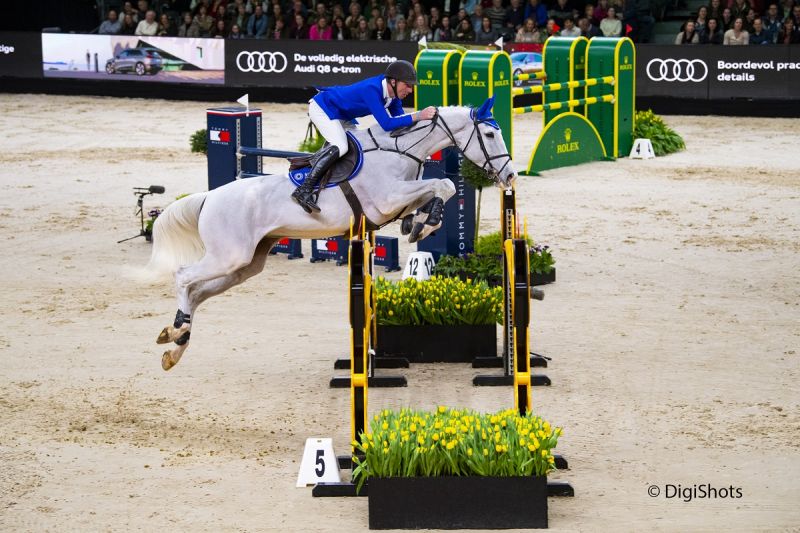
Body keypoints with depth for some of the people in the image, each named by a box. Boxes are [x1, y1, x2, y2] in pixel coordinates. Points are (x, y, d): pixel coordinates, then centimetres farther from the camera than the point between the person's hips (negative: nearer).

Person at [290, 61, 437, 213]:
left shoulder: (392, 92, -8)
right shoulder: (372, 89, -34)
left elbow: (400, 119, 1)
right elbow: (386, 124, -40)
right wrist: (418, 116, -41)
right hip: (321, 108, -10)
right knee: (339, 146, -28)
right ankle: (303, 190, -31)